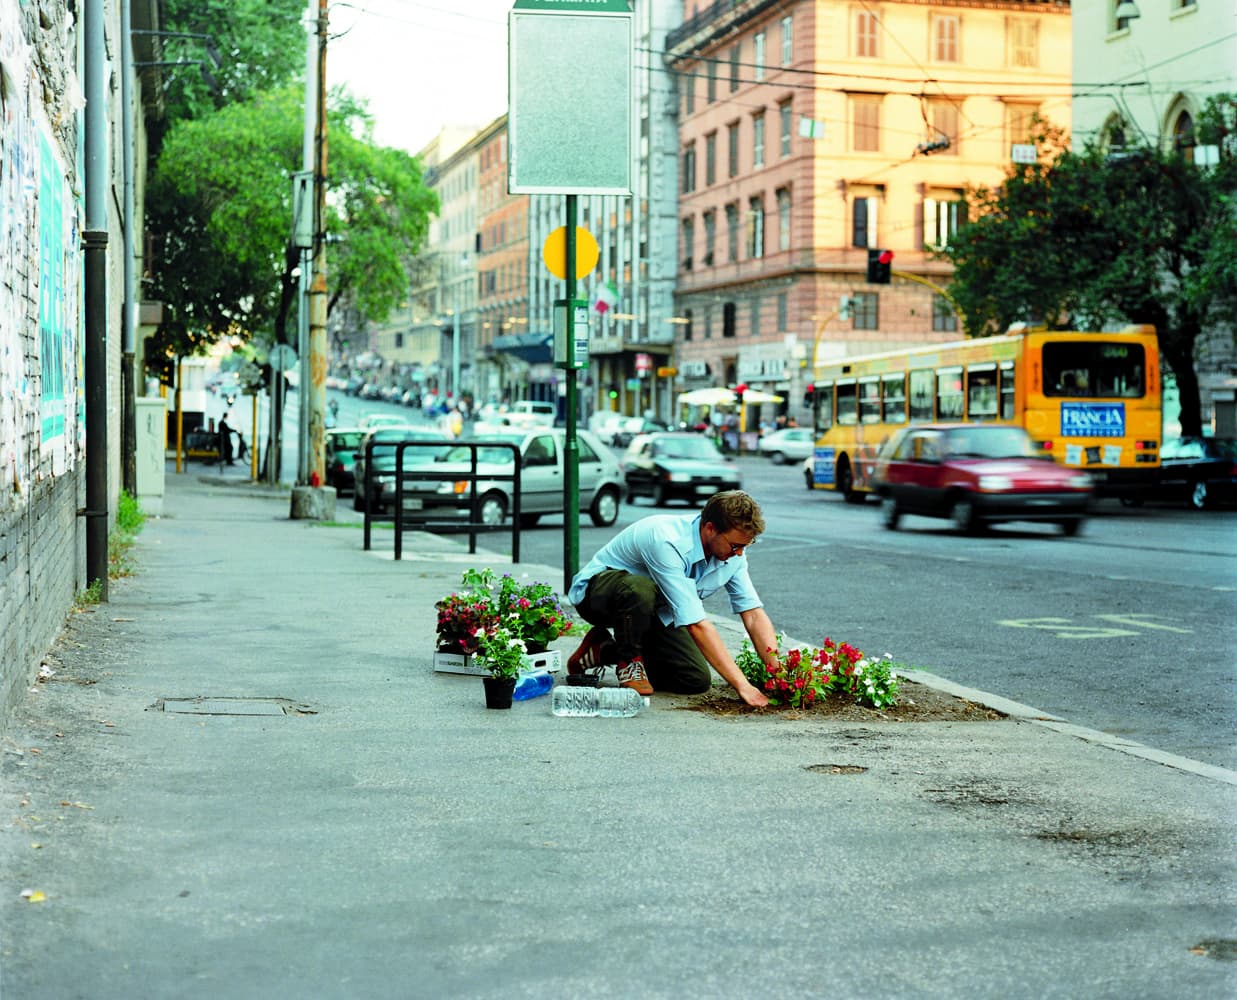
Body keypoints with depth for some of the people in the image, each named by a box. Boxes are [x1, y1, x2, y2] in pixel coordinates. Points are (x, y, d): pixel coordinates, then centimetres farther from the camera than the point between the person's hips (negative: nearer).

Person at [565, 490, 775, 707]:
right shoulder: (667, 543, -37)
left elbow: (753, 614, -10)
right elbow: (696, 624, -40)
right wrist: (742, 685, -42)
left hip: (654, 611, 7)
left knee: (697, 680, -10)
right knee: (640, 590, -42)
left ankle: (605, 651, 9)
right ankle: (628, 661, -12)